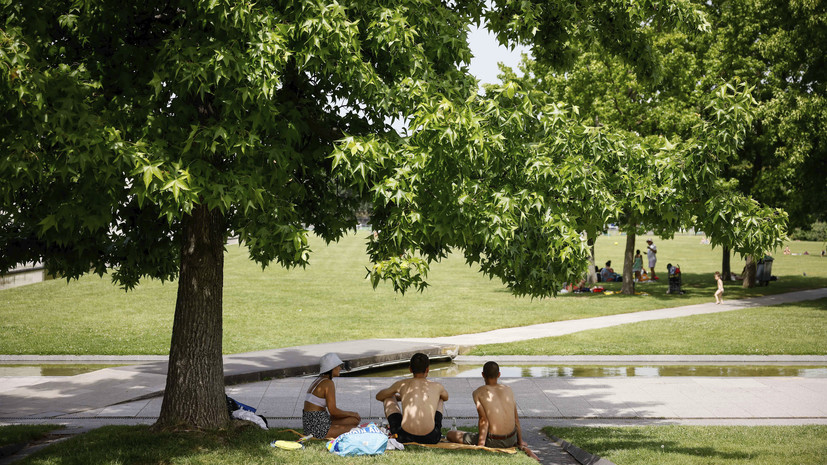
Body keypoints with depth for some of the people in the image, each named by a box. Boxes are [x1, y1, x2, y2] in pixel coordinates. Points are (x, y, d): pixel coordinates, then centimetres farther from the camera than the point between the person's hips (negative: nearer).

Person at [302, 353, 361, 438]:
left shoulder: (318, 380, 16)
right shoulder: (328, 383, -14)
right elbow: (333, 411, -15)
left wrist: (352, 414, 16)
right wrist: (351, 414, 1)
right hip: (317, 427, -9)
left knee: (355, 420, 13)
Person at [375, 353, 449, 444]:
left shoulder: (401, 384, 8)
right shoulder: (437, 387, 10)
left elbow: (379, 396, 28)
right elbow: (446, 397, 38)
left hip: (404, 437, -1)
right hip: (430, 438, 1)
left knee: (388, 397, 25)